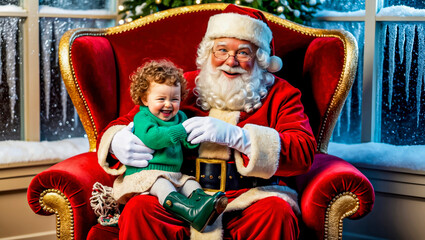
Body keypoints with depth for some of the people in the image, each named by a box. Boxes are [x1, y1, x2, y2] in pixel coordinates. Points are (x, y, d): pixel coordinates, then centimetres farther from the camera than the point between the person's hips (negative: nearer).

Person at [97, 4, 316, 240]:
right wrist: (118, 142, -9)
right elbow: (125, 123, 18)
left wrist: (235, 136, -19)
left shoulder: (280, 93, 10)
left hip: (248, 200, -1)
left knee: (276, 211, -34)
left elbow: (304, 151, -6)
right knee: (139, 208, -29)